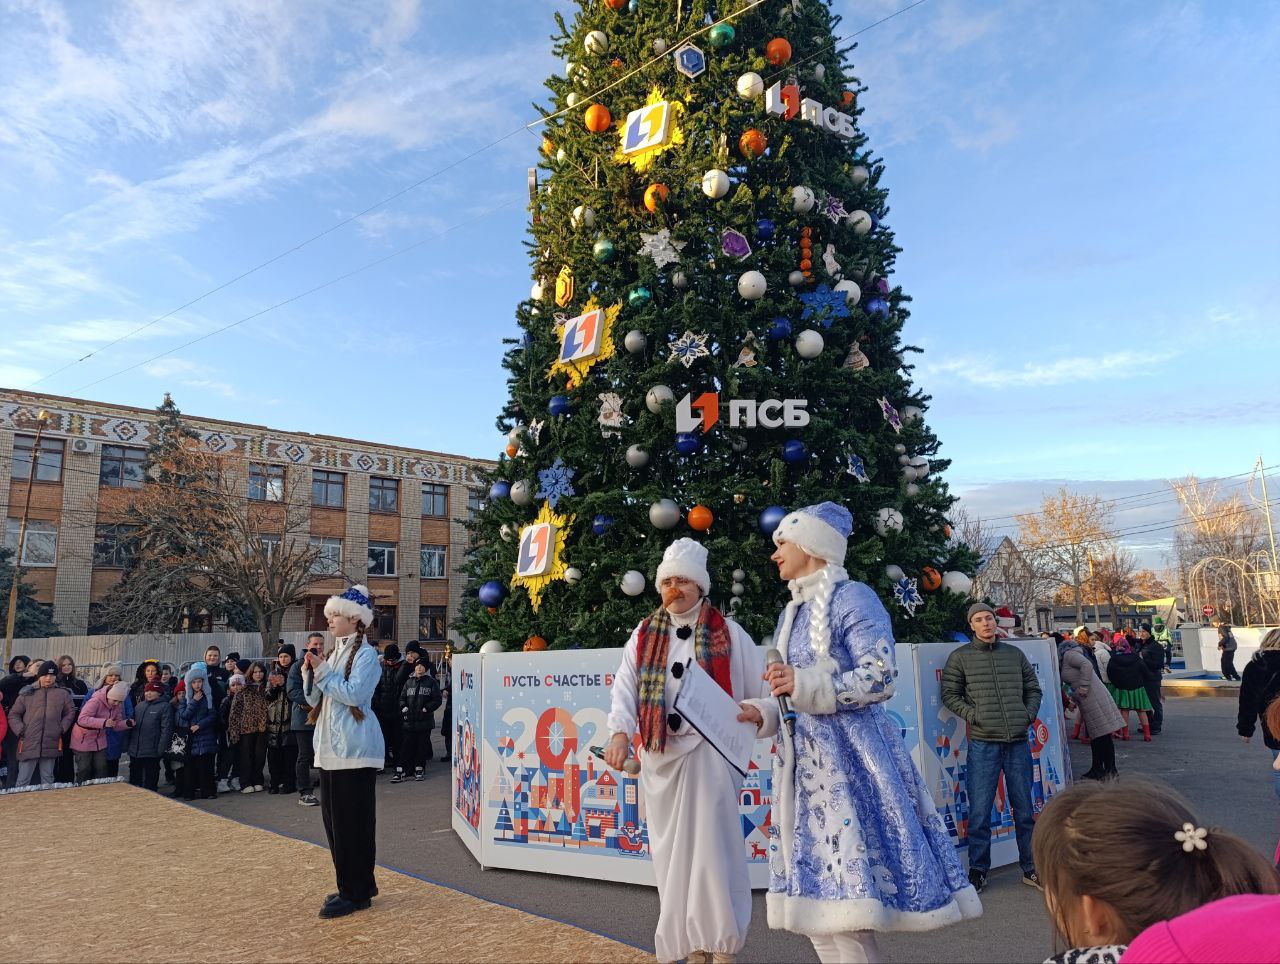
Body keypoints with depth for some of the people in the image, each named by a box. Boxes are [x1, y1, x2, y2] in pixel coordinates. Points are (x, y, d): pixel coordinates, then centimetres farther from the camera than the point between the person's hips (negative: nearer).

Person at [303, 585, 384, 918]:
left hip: (355, 749, -9)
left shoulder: (365, 654, -8)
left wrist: (323, 672, -15)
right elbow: (315, 700, 17)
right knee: (333, 820, 13)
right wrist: (311, 673, 1)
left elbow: (354, 694, -21)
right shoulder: (333, 653, 15)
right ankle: (355, 885, 24)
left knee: (352, 822, -3)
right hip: (330, 748, 9)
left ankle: (356, 893, 6)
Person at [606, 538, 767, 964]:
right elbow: (624, 686, -3)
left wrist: (758, 711, -9)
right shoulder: (644, 634, 9)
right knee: (672, 851, 8)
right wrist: (620, 733, -17)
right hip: (661, 756, 4)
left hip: (710, 752, -3)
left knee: (712, 846, -9)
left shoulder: (728, 633, 3)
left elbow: (761, 687, 7)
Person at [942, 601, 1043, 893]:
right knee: (980, 811, 2)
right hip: (983, 743, -3)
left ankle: (1030, 868, 26)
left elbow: (1033, 689, 16)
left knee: (1025, 809, 12)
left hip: (1018, 741, 3)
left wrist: (1029, 714, 1)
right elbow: (950, 694, 1)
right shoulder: (960, 657, 0)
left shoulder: (1015, 654, 10)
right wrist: (974, 715, -10)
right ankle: (978, 871, 16)